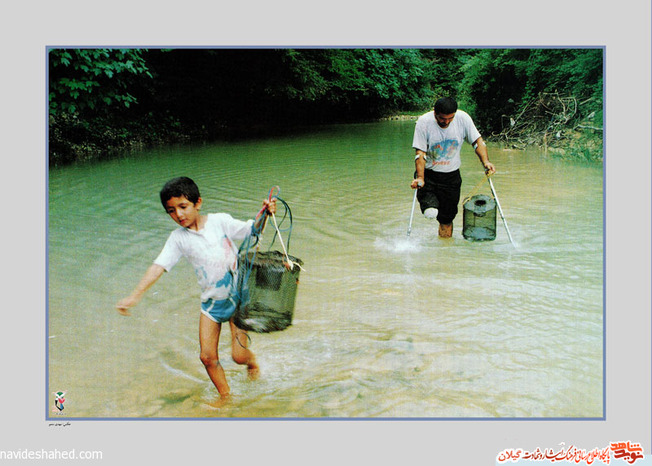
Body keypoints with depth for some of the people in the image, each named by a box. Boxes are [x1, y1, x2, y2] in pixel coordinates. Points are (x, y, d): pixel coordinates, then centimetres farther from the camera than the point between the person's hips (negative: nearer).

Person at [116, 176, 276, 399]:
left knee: (238, 355, -6)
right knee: (208, 357, 0)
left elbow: (252, 230, -3)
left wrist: (264, 214, -24)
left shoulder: (220, 221, -8)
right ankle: (225, 396, 22)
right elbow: (158, 266, -12)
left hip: (237, 295, -2)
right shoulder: (178, 238, -5)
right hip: (211, 301, 3)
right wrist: (134, 295, -22)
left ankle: (251, 361, 30)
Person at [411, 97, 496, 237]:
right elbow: (420, 153, -17)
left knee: (447, 218, 9)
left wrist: (486, 162, -17)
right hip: (428, 173, -2)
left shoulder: (463, 118, -11)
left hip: (452, 175, 2)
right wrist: (420, 178, -29)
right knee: (430, 212, -34)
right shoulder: (424, 122, -17)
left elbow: (477, 141, -1)